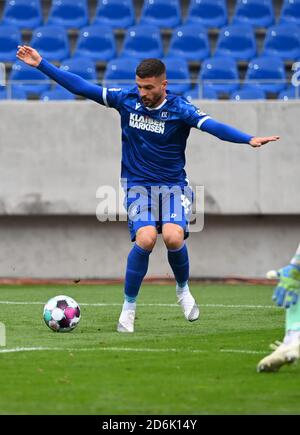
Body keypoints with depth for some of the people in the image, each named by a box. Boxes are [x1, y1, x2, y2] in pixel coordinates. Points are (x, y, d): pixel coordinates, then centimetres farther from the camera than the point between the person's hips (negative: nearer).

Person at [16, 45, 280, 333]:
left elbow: (213, 126, -25)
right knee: (146, 238, -24)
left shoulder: (179, 109, -12)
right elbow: (81, 87, -1)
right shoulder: (126, 99, -4)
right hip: (138, 186, 1)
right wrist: (41, 65, -3)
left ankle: (183, 290, 8)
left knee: (174, 237, -25)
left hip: (174, 186, -1)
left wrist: (249, 139, -42)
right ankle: (128, 307, -6)